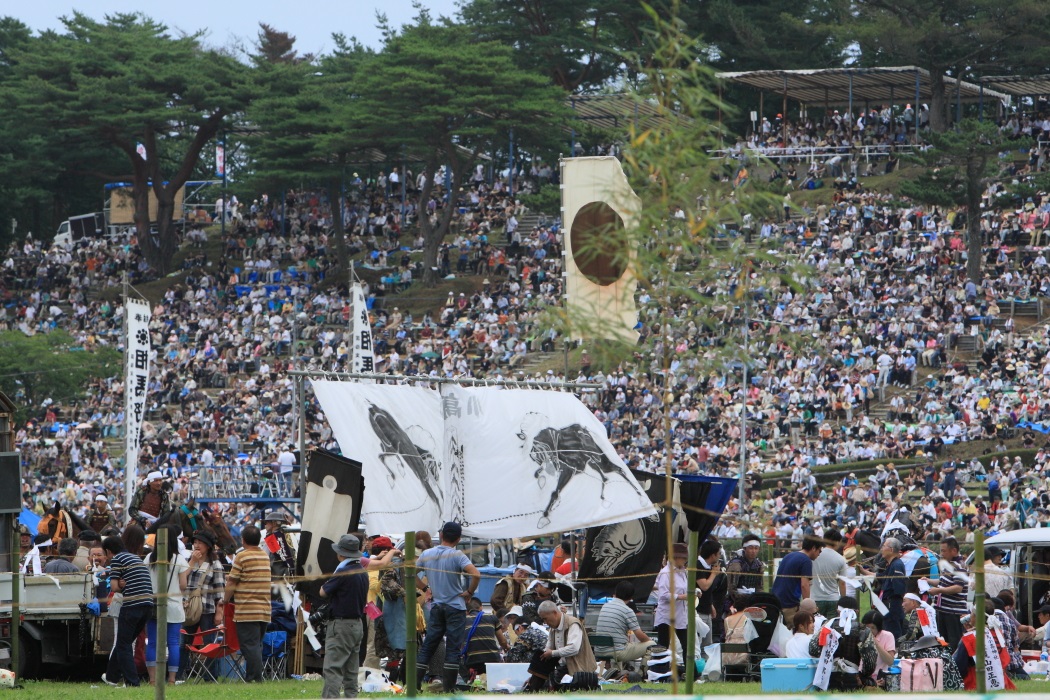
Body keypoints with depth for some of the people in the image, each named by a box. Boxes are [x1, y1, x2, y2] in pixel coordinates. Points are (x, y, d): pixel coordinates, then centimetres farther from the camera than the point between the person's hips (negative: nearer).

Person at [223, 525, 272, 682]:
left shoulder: (242, 556, -8)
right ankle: (257, 676, 14)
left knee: (250, 645, -5)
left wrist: (225, 599, 7)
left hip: (247, 610, -7)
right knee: (257, 644, 13)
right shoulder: (265, 556, 12)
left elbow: (232, 582, -8)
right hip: (265, 609, 7)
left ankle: (254, 677, -9)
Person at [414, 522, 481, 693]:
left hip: (436, 607, 4)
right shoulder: (457, 556, -12)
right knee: (453, 648, -1)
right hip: (456, 607, -4)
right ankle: (449, 687, -3)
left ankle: (415, 683, 7)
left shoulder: (427, 554, 3)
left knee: (427, 646, 10)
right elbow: (476, 575, -23)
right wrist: (469, 592, -7)